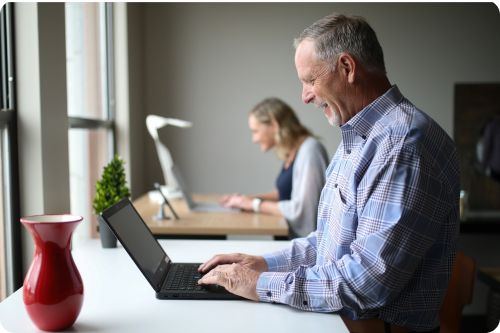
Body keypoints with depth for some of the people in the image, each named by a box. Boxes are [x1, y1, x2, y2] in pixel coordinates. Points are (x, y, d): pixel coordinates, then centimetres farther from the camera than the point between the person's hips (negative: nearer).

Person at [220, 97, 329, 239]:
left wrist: (255, 204, -10)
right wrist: (249, 198, 11)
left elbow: (300, 209, -21)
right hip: (289, 236, 9)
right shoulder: (291, 152, 13)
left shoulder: (310, 150, -17)